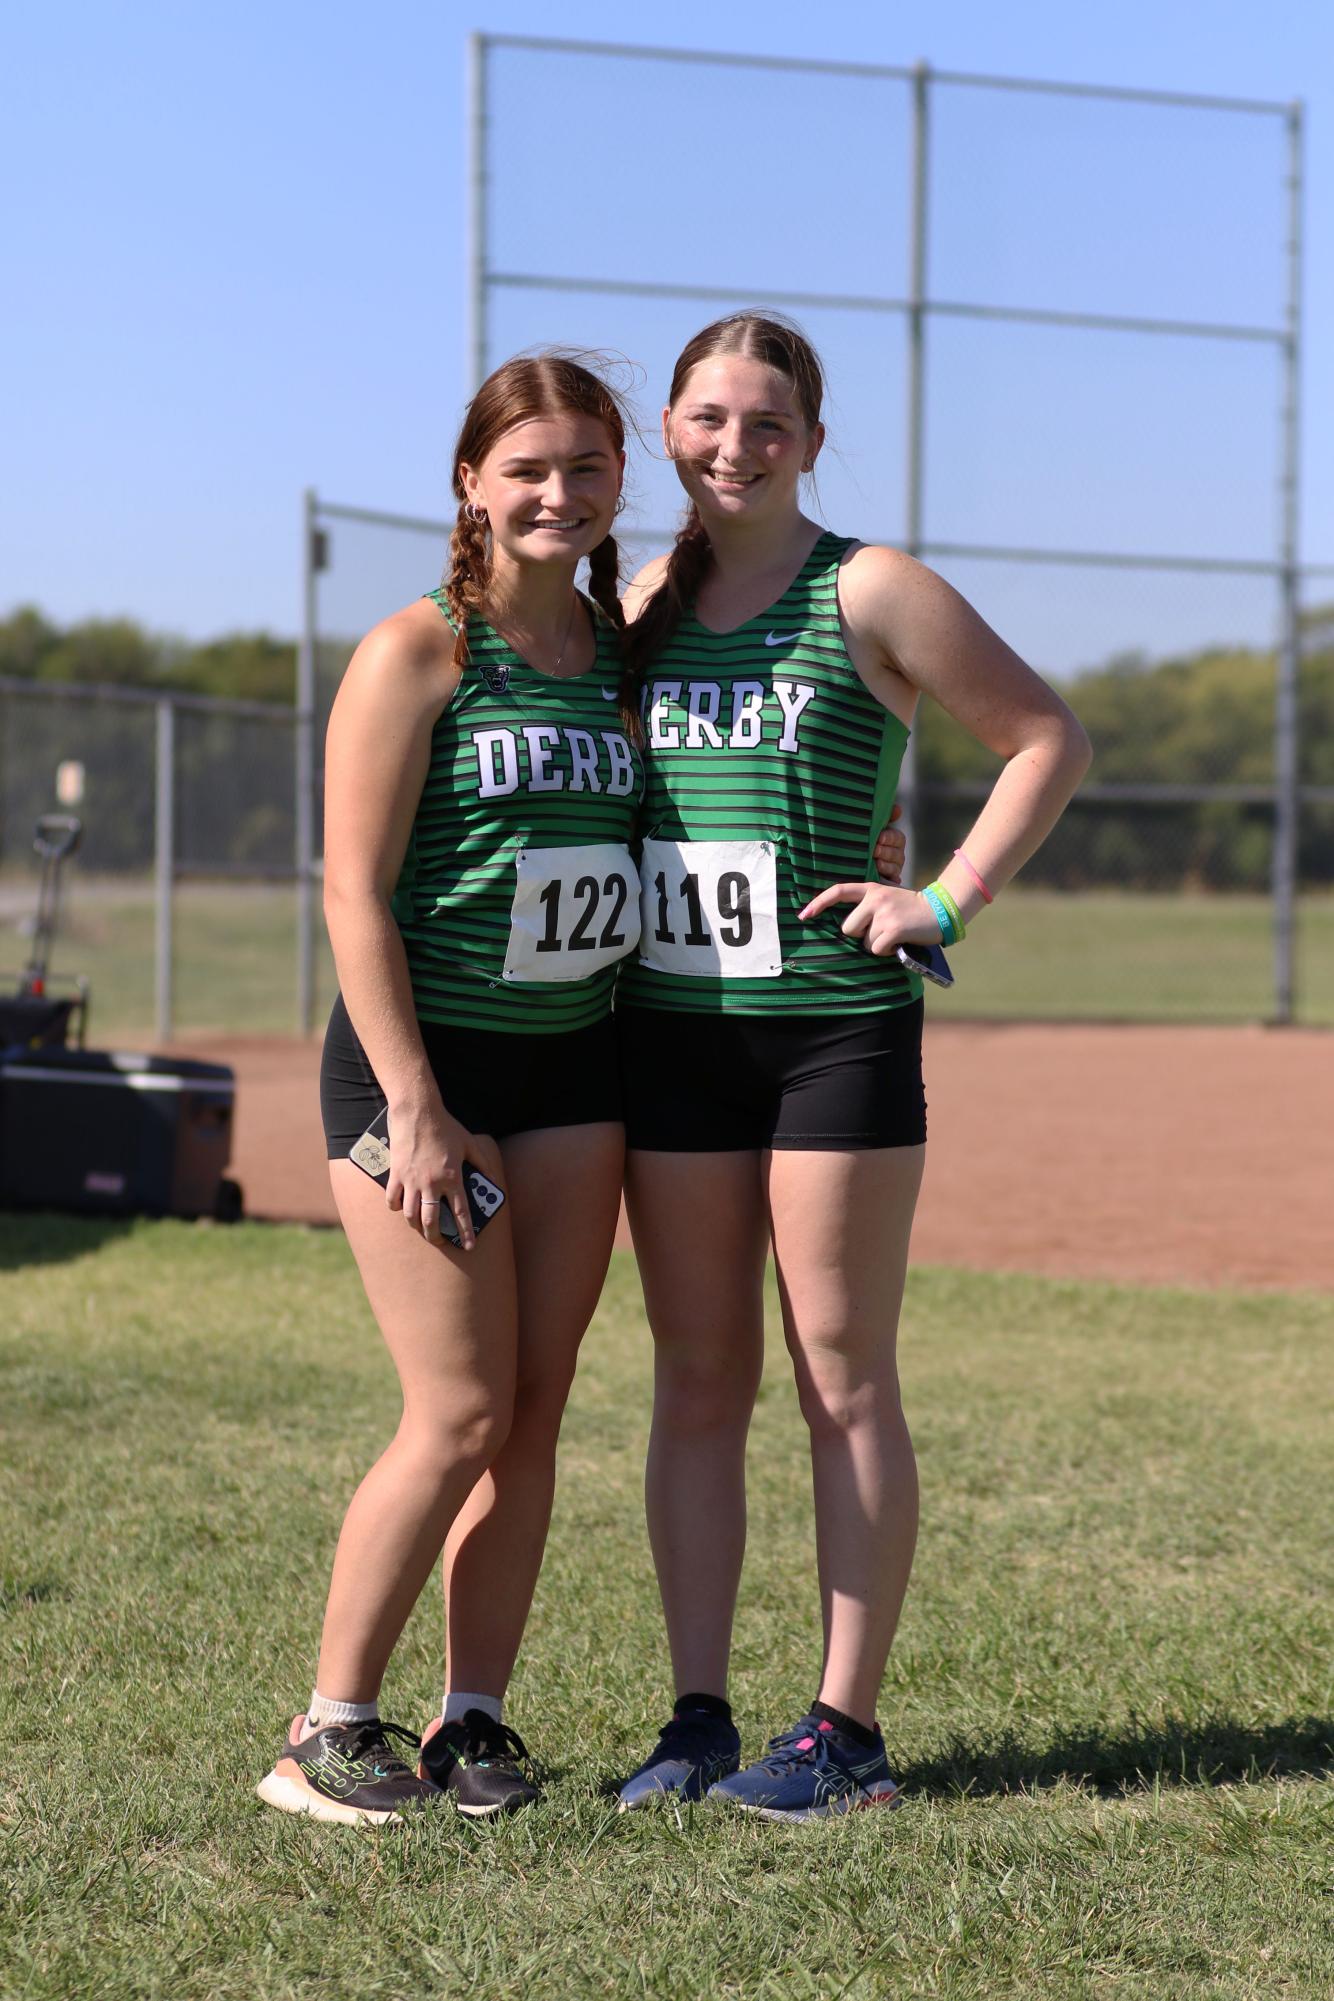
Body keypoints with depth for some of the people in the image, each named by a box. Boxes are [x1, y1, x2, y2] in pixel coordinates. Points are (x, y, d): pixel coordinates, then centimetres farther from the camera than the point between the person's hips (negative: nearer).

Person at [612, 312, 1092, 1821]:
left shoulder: (870, 595, -3)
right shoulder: (643, 603, 11)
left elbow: (1049, 739, 1)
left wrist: (946, 901, -7)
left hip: (834, 1028, -5)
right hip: (669, 1026, 5)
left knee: (844, 1384, 0)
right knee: (695, 1384, 7)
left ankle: (845, 1728, 7)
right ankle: (698, 1718, 14)